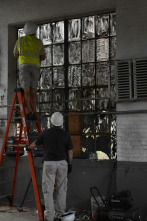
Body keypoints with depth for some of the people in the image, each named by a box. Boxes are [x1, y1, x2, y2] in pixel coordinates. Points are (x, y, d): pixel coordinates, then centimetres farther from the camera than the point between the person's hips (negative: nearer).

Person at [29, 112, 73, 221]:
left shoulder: (45, 133, 0)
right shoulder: (66, 134, 1)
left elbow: (35, 145, 14)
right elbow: (70, 152, 3)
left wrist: (29, 147, 36)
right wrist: (70, 164, 15)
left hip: (49, 163, -2)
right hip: (62, 163, 2)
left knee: (48, 190, 1)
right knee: (61, 189, 13)